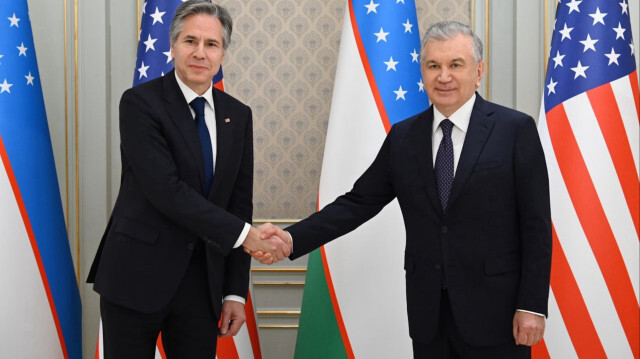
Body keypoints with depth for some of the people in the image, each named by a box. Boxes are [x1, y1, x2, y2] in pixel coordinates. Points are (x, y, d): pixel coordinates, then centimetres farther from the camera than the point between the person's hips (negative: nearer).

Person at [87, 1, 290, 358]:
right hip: (137, 275, -4)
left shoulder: (237, 115, 7)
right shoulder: (140, 102, -9)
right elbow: (165, 190, -19)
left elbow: (240, 203, 8)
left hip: (202, 281, 4)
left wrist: (236, 292, 4)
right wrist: (245, 234, -21)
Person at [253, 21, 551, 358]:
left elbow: (536, 226, -5)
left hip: (494, 309, -3)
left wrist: (532, 306, -10)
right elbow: (358, 202, 5)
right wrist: (291, 238, -8)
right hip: (427, 312, 4)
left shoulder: (515, 129, -4)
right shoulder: (403, 137, 7)